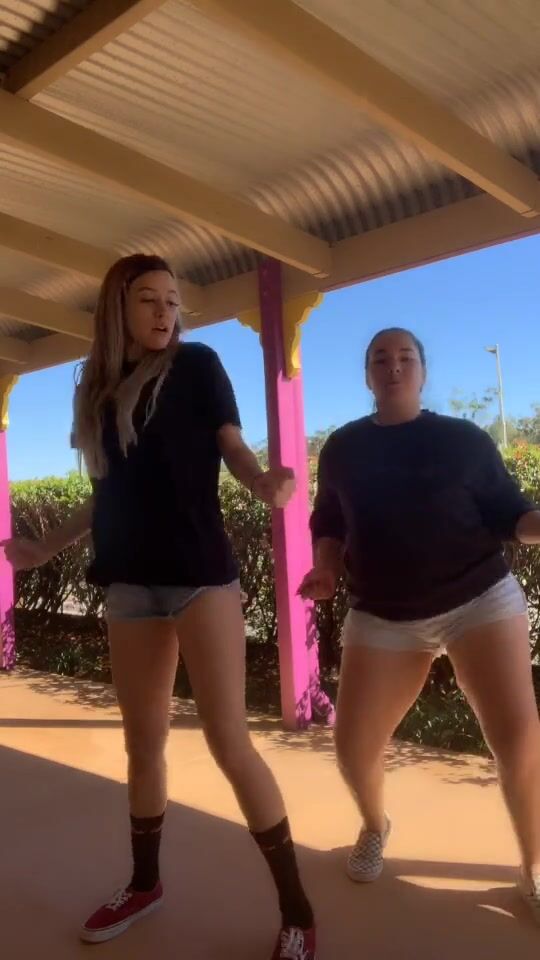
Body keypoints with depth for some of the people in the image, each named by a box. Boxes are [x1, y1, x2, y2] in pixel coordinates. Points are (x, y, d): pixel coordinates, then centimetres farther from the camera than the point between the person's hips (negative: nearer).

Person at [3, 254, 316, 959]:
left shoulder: (195, 364, 2)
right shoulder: (99, 388, 13)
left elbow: (233, 448, -4)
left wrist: (265, 482, -26)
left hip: (199, 572, -4)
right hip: (130, 581, 5)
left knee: (228, 739, -8)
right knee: (143, 744, 13)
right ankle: (144, 883, 34)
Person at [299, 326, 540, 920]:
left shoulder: (464, 439, 2)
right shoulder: (342, 448, 7)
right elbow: (329, 523, 14)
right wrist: (326, 568, -5)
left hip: (480, 598, -1)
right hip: (383, 617, 2)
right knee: (353, 744, -1)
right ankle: (375, 826, 33)